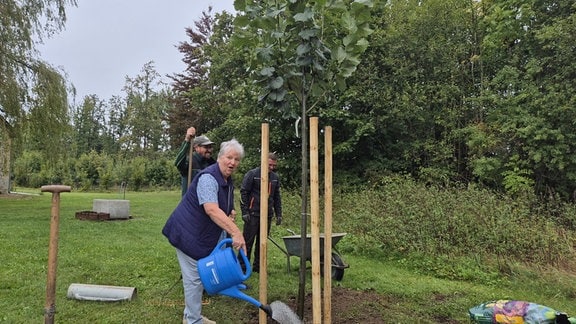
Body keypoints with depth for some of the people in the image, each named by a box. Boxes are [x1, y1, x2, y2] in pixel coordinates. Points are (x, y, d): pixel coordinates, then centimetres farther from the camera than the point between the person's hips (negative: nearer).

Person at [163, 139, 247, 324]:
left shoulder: (228, 182, 7)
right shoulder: (208, 177, -23)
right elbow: (211, 210, -38)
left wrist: (230, 214, 1)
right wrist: (236, 232, -45)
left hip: (203, 235, 10)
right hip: (188, 233, -10)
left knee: (198, 275, 18)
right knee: (194, 278, -3)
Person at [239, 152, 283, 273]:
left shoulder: (275, 177, 11)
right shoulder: (252, 174, -6)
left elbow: (277, 197, 17)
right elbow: (243, 193, -7)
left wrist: (278, 214, 11)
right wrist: (244, 212, -12)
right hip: (253, 214, -5)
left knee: (262, 241, 10)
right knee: (247, 241, -1)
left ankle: (258, 266, 21)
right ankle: (242, 266, 9)